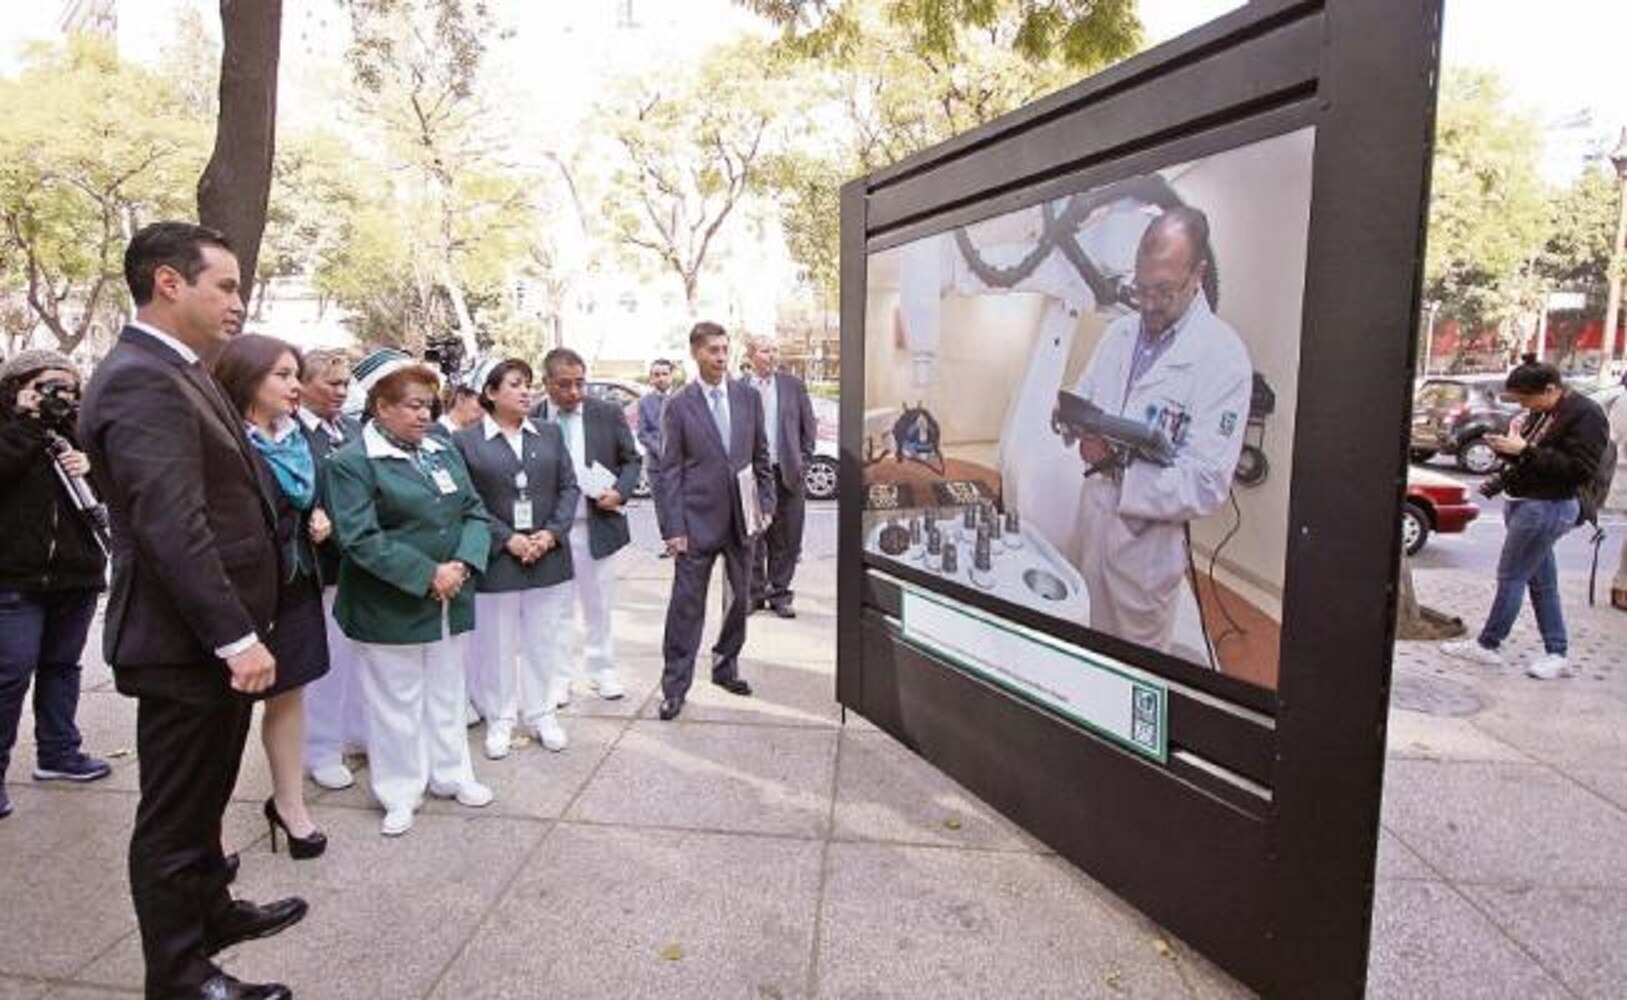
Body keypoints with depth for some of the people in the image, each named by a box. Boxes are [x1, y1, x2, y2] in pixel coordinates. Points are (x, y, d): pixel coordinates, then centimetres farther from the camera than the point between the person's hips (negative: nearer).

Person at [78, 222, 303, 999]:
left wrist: (237, 628, 20)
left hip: (208, 635, 10)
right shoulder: (141, 381, -20)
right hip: (188, 643, -10)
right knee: (174, 815, 6)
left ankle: (211, 910, 43)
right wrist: (237, 636, -25)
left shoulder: (174, 373, 12)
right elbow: (172, 528, -27)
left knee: (202, 799, 25)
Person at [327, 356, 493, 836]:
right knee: (397, 700, 8)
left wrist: (462, 564, -13)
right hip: (389, 607, -5)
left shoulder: (444, 452, 8)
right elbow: (360, 538, -20)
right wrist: (427, 575, -22)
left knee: (447, 691, 17)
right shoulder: (352, 462, -11)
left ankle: (449, 774, 34)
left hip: (449, 599, 6)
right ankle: (400, 793, 25)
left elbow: (474, 512, 5)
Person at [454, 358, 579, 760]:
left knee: (543, 640, 12)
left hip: (548, 557, 3)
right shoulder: (466, 441, -3)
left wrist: (552, 533, -8)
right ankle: (500, 719, 25)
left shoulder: (550, 434, 7)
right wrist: (507, 539, -14)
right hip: (495, 560, -3)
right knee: (498, 643, 8)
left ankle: (541, 713, 28)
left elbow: (569, 487, 5)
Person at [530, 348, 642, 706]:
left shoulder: (608, 414, -2)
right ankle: (558, 677, 24)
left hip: (597, 524, 1)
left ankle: (602, 670, 29)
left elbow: (632, 460, 7)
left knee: (598, 605, 13)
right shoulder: (531, 420, -5)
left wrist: (620, 491, -12)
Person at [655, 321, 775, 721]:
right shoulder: (679, 405, -5)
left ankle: (725, 666, 34)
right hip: (698, 519, -4)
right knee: (687, 605, 0)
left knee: (740, 597, 15)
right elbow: (669, 471, -5)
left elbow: (761, 456, 10)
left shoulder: (748, 396, 4)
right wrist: (673, 528, -10)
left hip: (742, 517, 4)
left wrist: (766, 504, 4)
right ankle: (675, 687, 11)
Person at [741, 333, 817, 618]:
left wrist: (802, 461, 3)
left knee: (785, 540, 6)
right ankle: (755, 592, 19)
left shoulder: (793, 385, 6)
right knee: (751, 539, 6)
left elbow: (809, 426, 9)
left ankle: (779, 594, 17)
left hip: (786, 473, 1)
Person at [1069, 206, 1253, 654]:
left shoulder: (1223, 358, -16)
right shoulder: (1119, 332, 5)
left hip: (1148, 538, -5)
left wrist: (1116, 465, -26)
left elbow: (1207, 487, -20)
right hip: (1092, 516, 5)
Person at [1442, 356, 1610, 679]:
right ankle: (1556, 653, 20)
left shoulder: (1586, 415, -14)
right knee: (1542, 581, 12)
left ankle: (1488, 645, 11)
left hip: (1547, 508, -9)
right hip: (1521, 502, 9)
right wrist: (1508, 447, 2)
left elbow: (1579, 469, -20)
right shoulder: (1540, 412, 9)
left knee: (1511, 577, -1)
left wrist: (1525, 450, -24)